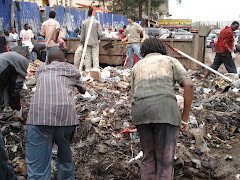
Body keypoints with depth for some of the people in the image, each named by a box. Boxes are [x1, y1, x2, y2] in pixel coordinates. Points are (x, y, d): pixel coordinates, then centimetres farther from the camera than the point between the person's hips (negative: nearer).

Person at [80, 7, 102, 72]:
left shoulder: (84, 22, -1)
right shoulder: (97, 22, -7)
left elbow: (82, 34, 3)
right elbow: (99, 33, -8)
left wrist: (82, 42, 13)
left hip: (87, 42, 2)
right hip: (95, 42, -2)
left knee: (87, 57, 7)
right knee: (95, 56, 2)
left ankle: (87, 69, 10)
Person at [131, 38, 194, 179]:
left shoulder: (137, 67, 28)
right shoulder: (171, 61, 20)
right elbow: (189, 85, 3)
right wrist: (185, 119, 7)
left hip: (140, 113, 3)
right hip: (166, 111, -3)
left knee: (149, 157, 20)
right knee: (165, 162, 6)